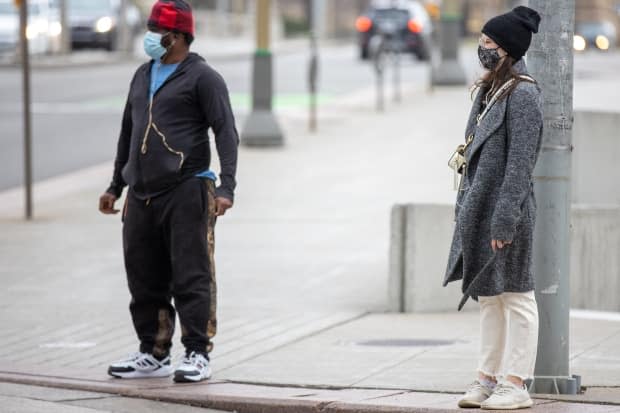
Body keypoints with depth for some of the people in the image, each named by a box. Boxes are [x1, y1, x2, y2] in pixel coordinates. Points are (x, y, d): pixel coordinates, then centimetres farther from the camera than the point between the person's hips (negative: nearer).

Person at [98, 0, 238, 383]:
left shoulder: (202, 78, -4)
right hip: (142, 194, 7)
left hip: (186, 191, -7)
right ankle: (153, 354, 18)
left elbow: (227, 133, -10)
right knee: (145, 279, 9)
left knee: (192, 277, -6)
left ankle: (198, 355, -2)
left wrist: (227, 187, -21)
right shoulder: (143, 76, 19)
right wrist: (116, 185, 27)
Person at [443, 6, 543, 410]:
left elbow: (519, 162, -17)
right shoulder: (490, 89, 14)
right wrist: (464, 209, 16)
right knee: (488, 297, 13)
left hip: (507, 210, -9)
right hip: (480, 209, 9)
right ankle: (489, 378, 19)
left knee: (515, 297, -2)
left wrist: (504, 221, -20)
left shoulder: (523, 95, -13)